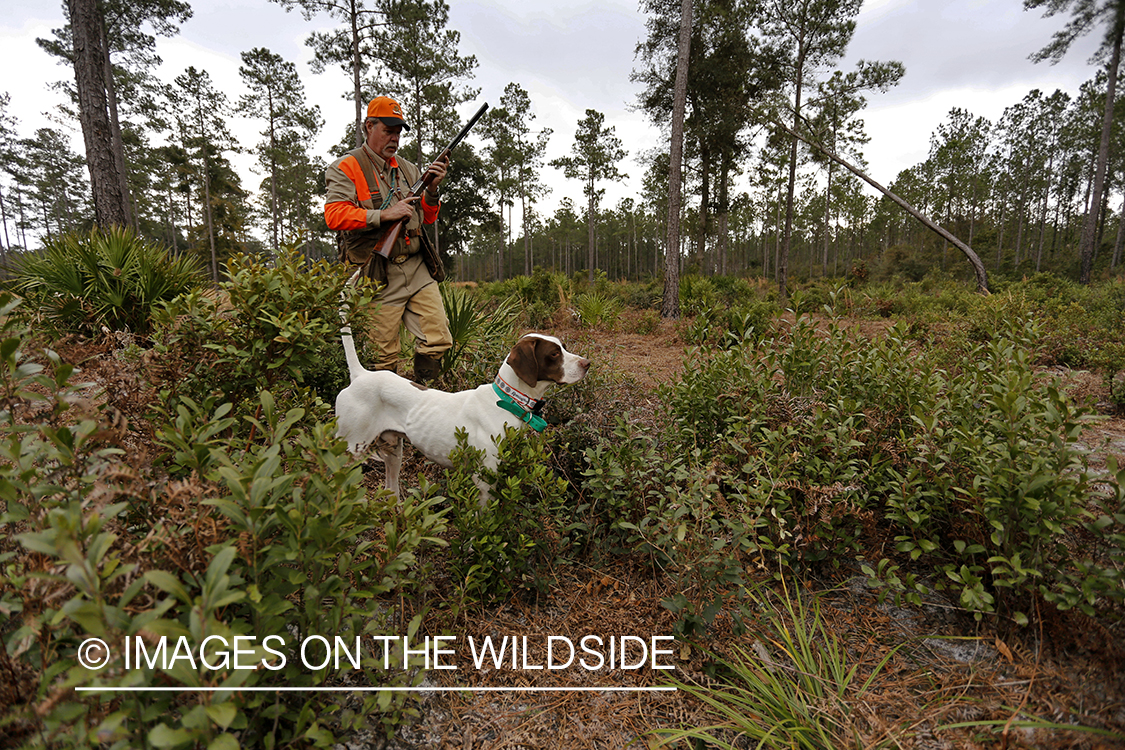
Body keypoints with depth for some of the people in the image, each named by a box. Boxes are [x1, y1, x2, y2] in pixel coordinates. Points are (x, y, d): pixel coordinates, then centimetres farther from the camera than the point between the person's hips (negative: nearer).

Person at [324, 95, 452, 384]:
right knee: (382, 358, -3)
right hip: (378, 276, -5)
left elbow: (427, 218, 19)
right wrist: (384, 215, -18)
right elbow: (334, 215, -12)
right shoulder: (346, 168, 1)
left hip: (418, 269, 6)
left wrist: (431, 189, 1)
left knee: (438, 340, 1)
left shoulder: (408, 169, 20)